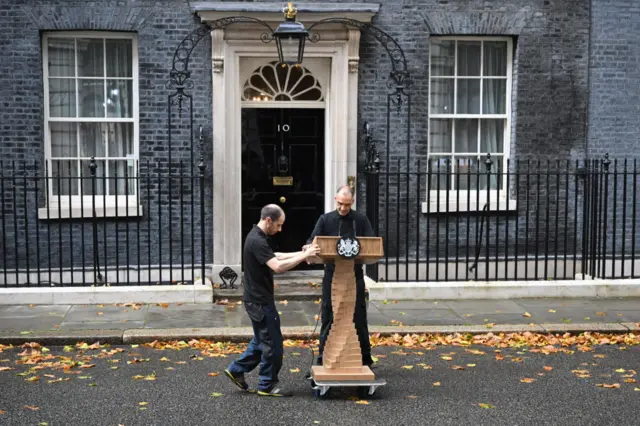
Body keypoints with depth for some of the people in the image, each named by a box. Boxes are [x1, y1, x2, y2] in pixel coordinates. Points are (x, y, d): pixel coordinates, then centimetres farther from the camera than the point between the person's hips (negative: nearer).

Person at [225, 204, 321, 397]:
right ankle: (267, 386, 12)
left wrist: (300, 253, 11)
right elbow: (278, 266, -32)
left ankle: (236, 370, 27)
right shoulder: (257, 241, -23)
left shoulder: (258, 237, 10)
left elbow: (274, 257, 22)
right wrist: (304, 256, -27)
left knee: (262, 340, 21)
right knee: (273, 344, 0)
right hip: (259, 301, -10)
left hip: (258, 299, 10)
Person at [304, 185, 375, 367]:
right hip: (332, 275, 0)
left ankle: (365, 358, 18)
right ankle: (323, 359, 13)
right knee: (328, 318, 5)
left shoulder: (361, 220, 4)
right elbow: (313, 241, -2)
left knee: (359, 318, 7)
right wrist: (308, 247, -26)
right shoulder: (325, 219, 5)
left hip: (355, 275, 0)